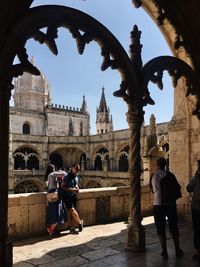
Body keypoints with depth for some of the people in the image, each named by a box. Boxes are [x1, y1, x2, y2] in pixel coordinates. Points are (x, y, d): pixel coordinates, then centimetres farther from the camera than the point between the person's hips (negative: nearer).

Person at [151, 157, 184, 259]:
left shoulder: (155, 175, -7)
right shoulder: (170, 175, -1)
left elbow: (155, 190, -10)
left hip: (159, 204, -3)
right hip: (171, 204, 3)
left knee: (161, 228, 9)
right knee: (173, 227, 16)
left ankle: (164, 251, 12)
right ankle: (177, 250, 23)